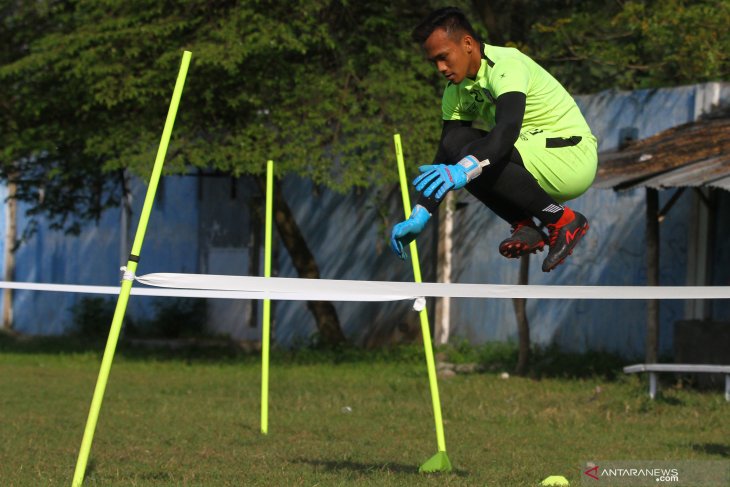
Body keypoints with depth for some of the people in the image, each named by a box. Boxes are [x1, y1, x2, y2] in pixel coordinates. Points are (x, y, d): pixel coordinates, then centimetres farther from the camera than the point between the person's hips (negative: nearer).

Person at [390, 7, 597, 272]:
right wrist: (419, 217, -7)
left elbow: (508, 129, -39)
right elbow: (442, 159, 4)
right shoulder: (456, 91, 5)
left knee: (473, 159, -28)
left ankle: (562, 220, -14)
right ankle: (526, 227, -6)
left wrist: (462, 170, -54)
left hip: (573, 156, -8)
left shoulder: (505, 65, -21)